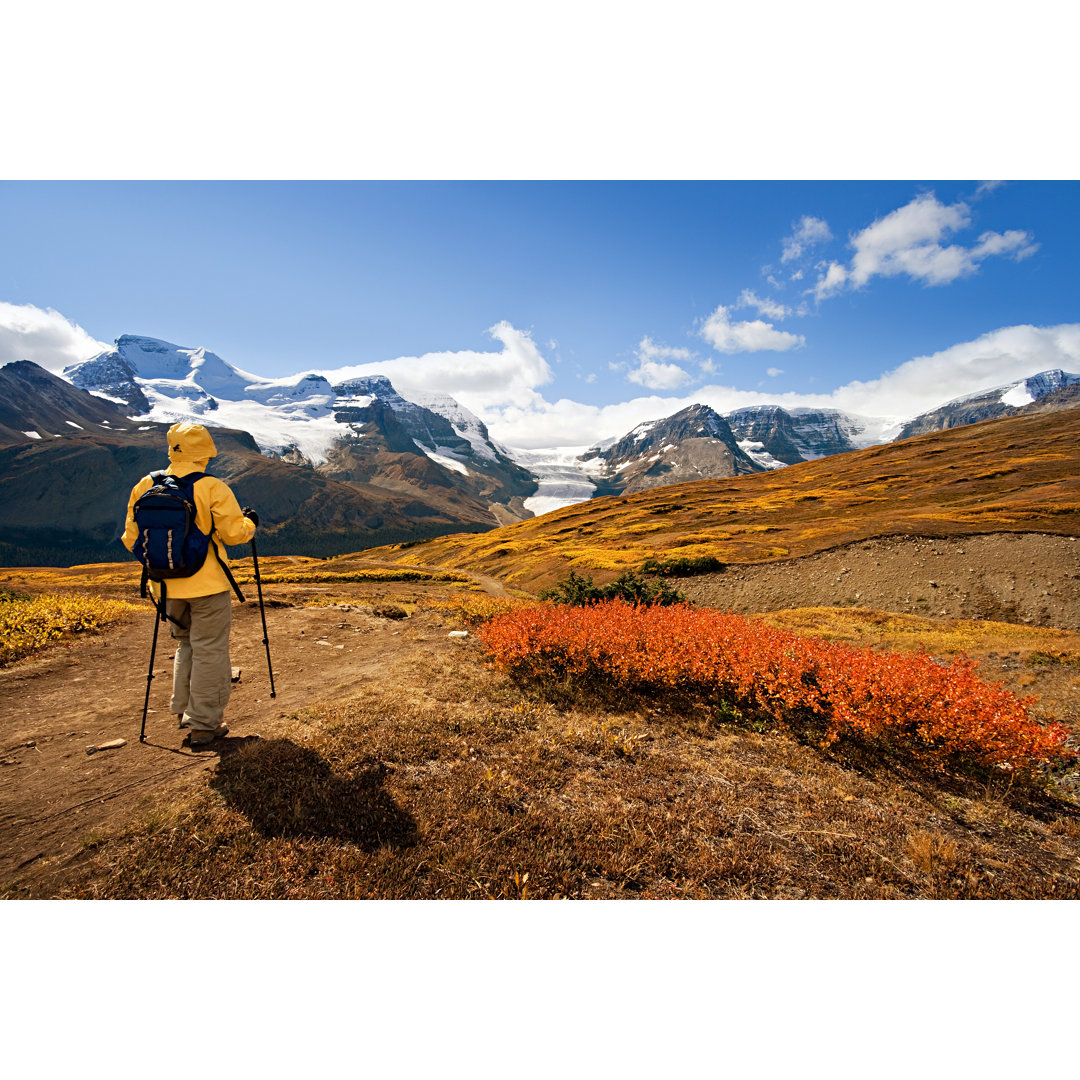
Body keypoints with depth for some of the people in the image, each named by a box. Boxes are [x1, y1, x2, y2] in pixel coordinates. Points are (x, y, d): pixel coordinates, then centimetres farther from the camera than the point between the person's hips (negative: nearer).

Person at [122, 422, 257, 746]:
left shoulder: (146, 487, 2)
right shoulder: (212, 488, -13)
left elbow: (131, 538, 6)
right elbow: (234, 532, -13)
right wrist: (249, 522, 8)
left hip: (167, 586, 6)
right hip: (207, 585, -5)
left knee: (186, 645, 23)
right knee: (209, 652, 4)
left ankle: (185, 710, 30)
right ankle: (204, 725, 11)